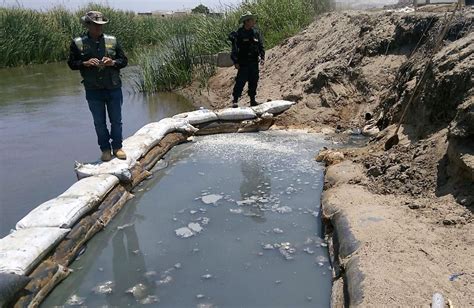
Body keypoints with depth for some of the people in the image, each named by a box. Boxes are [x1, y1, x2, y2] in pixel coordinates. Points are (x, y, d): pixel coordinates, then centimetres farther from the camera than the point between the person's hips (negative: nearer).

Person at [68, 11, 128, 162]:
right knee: (99, 122, 9)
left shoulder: (112, 41, 1)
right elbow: (71, 63, 2)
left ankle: (117, 147, 25)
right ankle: (105, 149, 22)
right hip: (93, 91, -1)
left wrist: (113, 62, -14)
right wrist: (85, 63, -17)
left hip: (114, 88, 1)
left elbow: (124, 60, 6)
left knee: (116, 120, 9)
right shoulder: (78, 43, -2)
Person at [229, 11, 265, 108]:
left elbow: (261, 46, 12)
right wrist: (235, 61, -13)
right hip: (243, 63, -5)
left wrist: (262, 57, 1)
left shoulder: (256, 32, 8)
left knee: (254, 81, 10)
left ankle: (252, 100, 20)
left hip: (254, 62, 5)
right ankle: (235, 100, 0)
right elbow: (235, 49, -8)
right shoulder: (239, 33, -7)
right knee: (240, 82, -7)